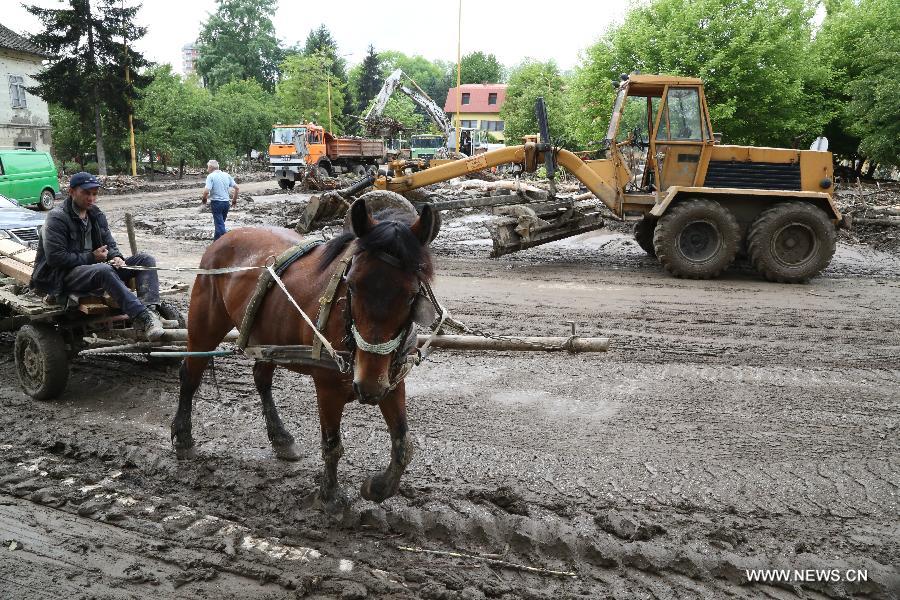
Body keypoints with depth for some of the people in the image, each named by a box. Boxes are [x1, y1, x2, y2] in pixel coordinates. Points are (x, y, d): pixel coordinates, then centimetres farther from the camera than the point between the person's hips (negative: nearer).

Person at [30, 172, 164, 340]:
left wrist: (116, 257, -6)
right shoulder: (57, 218, -7)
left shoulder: (97, 215, 16)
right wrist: (90, 258, -14)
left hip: (95, 265, 8)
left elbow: (110, 244, 19)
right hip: (65, 277, -7)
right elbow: (55, 257, -16)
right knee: (103, 270, -41)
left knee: (146, 259, -12)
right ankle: (142, 319, -51)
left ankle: (149, 310, -40)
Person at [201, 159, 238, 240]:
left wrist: (204, 199, -1)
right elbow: (236, 187, 6)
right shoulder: (226, 175, 6)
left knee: (219, 224, -2)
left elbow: (207, 191, -21)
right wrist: (234, 199, 17)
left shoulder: (211, 176, -11)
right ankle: (217, 240, 33)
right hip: (226, 202, 6)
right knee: (220, 222, 20)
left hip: (216, 202, -6)